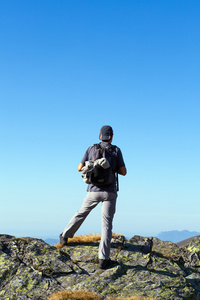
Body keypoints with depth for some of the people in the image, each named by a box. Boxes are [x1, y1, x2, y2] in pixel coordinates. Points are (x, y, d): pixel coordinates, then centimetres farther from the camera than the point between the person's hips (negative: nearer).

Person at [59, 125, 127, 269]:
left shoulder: (91, 149, 4)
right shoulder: (116, 150, 0)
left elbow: (80, 168, 7)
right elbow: (124, 172, 0)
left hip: (94, 190, 2)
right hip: (110, 191, -2)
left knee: (81, 213, 25)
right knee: (107, 224, -1)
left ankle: (65, 236, 36)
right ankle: (103, 258, -6)